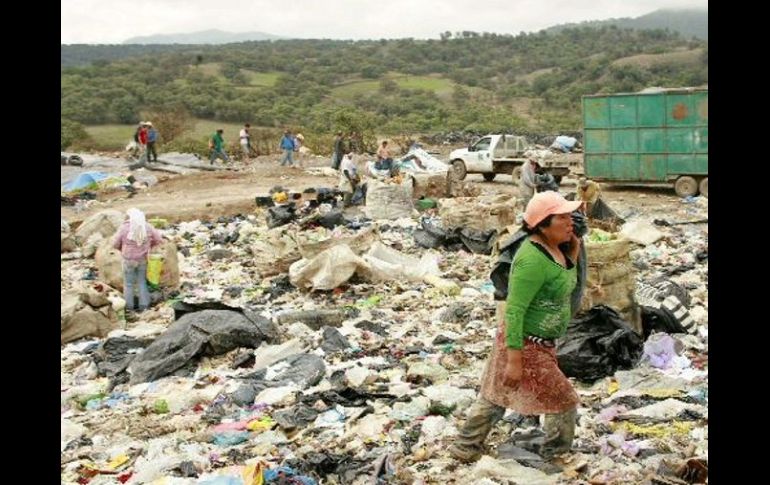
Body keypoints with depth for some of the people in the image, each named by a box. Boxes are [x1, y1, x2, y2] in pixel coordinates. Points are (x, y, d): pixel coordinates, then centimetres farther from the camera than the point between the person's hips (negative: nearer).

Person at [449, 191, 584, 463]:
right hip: (526, 345, -9)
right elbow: (514, 310, -27)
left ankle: (466, 448, 33)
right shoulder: (533, 259, -27)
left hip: (538, 341, 9)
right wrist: (514, 360, -27)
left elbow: (567, 281, 17)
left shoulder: (554, 247, 0)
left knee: (495, 396, 20)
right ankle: (556, 456, 26)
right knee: (563, 402, 5)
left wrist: (574, 248, 1)